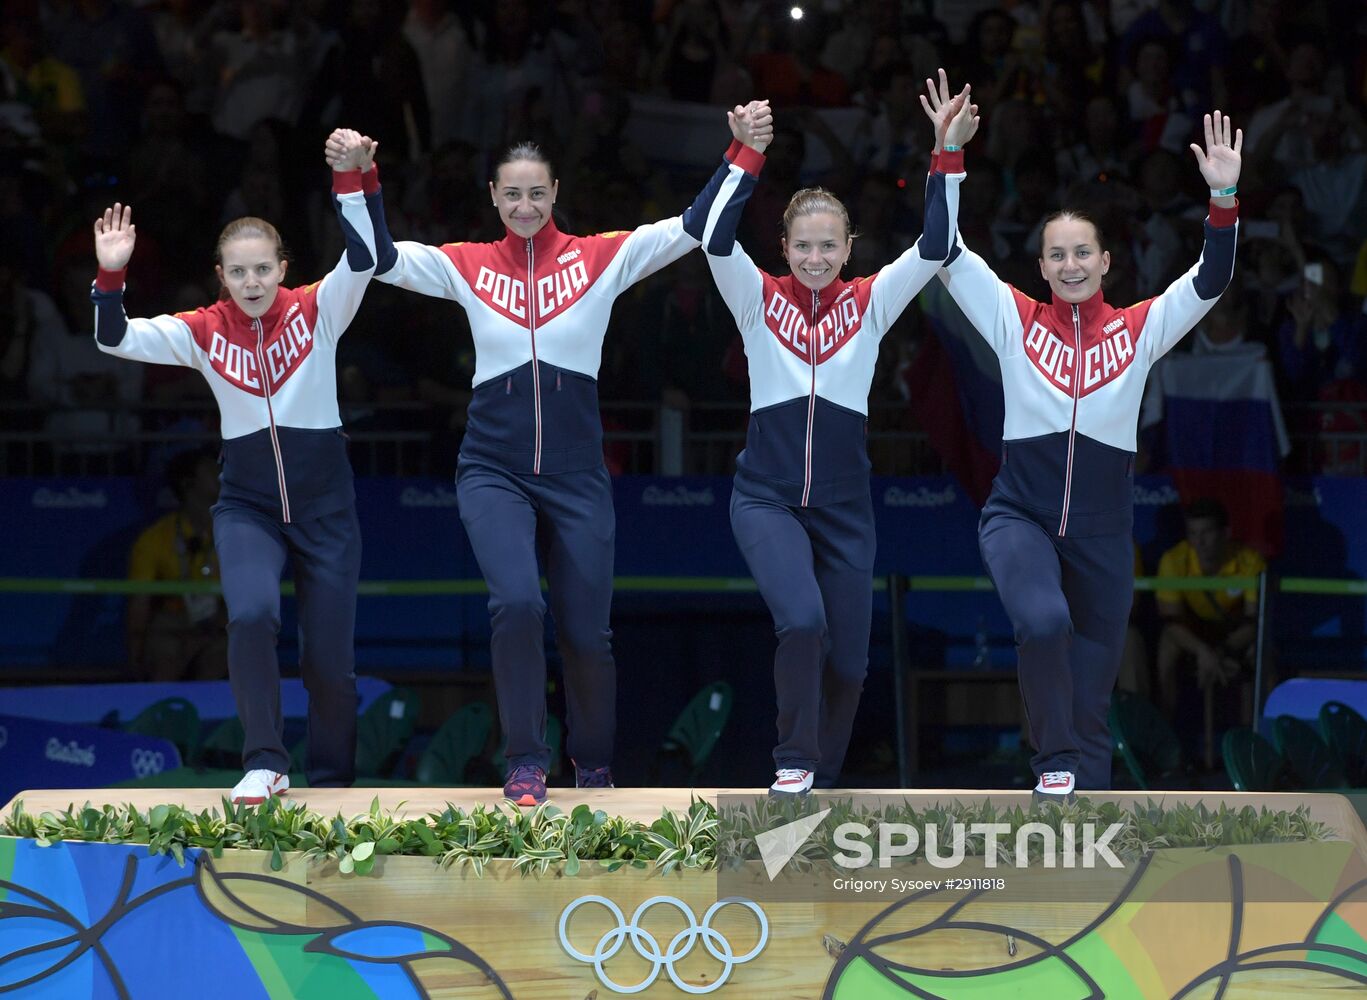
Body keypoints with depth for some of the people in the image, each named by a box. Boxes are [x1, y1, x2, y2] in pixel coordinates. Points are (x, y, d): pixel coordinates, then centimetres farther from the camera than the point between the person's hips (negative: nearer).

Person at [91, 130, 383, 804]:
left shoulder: (315, 312, -5)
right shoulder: (204, 332, -2)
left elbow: (362, 261, -21)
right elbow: (115, 340, -9)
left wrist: (353, 180, -32)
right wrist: (110, 276, -25)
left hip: (325, 506, 0)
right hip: (247, 506, 0)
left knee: (329, 658, 3)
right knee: (250, 615, -27)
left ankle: (331, 787, 24)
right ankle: (265, 765, -14)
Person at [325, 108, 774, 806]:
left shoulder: (600, 258, 1)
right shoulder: (468, 266, 3)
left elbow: (694, 228, -5)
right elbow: (383, 259, -6)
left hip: (576, 476, 1)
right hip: (494, 470, -1)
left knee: (586, 631, 6)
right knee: (516, 602, -23)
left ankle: (593, 766, 30)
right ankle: (525, 763, -8)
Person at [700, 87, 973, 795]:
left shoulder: (869, 304, 3)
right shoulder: (760, 300, -1)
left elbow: (934, 250, -8)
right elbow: (716, 240, -17)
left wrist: (948, 162, -16)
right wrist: (746, 157, -24)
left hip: (844, 506, 3)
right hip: (767, 497, -3)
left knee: (847, 660, 6)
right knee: (802, 619, -26)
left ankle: (822, 785, 25)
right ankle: (794, 763, -8)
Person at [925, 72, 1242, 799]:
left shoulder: (1138, 330, 2)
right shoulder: (1014, 318, 0)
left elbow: (1210, 281, -6)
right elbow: (947, 254, -5)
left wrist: (1225, 199, -20)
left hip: (1102, 532, 2)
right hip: (1019, 515, -2)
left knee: (1092, 691, 7)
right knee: (1043, 621, -32)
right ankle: (1055, 763, -13)